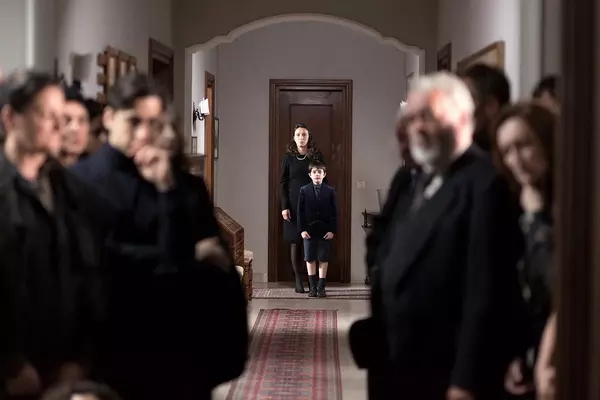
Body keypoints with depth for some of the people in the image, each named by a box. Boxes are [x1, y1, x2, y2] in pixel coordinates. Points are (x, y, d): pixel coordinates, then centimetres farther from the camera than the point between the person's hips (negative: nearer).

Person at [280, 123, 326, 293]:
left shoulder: (317, 156, 3)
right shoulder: (288, 157, 4)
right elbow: (283, 183, 3)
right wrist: (284, 206, -5)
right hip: (294, 205, 0)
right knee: (295, 242, 1)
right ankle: (298, 280, 4)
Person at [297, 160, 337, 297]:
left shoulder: (330, 191, 0)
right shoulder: (304, 190, 1)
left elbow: (334, 212, -1)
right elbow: (300, 212, 0)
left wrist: (332, 230, -9)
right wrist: (302, 229, -8)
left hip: (325, 230, 0)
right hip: (309, 229, 0)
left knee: (324, 259, 3)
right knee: (310, 259, 4)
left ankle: (321, 287, 8)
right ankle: (312, 287, 11)